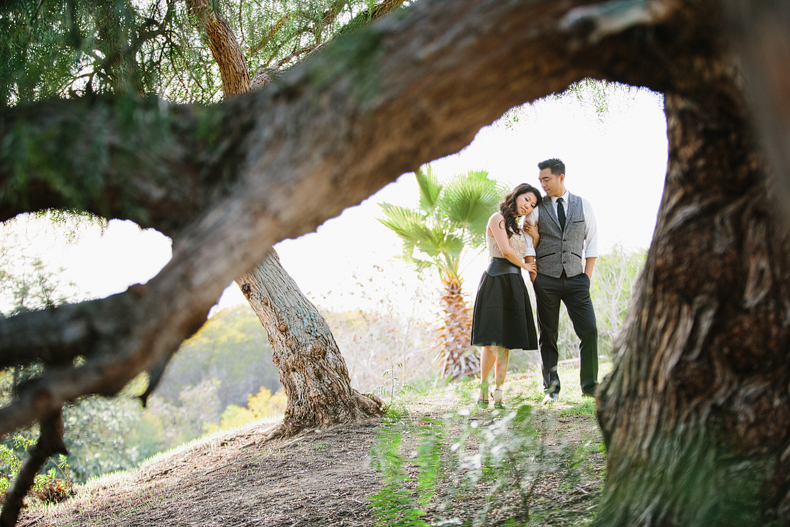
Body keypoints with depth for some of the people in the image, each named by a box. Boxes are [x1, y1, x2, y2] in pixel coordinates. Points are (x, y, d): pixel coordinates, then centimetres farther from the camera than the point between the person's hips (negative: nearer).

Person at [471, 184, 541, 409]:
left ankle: (498, 395, 2)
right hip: (497, 280, -8)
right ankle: (484, 393, -9)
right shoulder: (498, 219, 0)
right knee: (493, 341, -13)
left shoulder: (519, 228, 24)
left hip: (514, 285, 8)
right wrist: (524, 266, 4)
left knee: (505, 342, 2)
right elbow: (505, 250, -11)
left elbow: (530, 260, 20)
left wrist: (535, 237, 9)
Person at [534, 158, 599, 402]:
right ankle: (551, 388, 10)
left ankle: (590, 385, 4)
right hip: (546, 279, 0)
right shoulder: (536, 207, 5)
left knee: (589, 331, -6)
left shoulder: (583, 205, 7)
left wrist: (586, 277, 1)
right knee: (547, 334, 2)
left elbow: (592, 243, 9)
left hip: (576, 279, 1)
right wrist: (533, 277, -2)